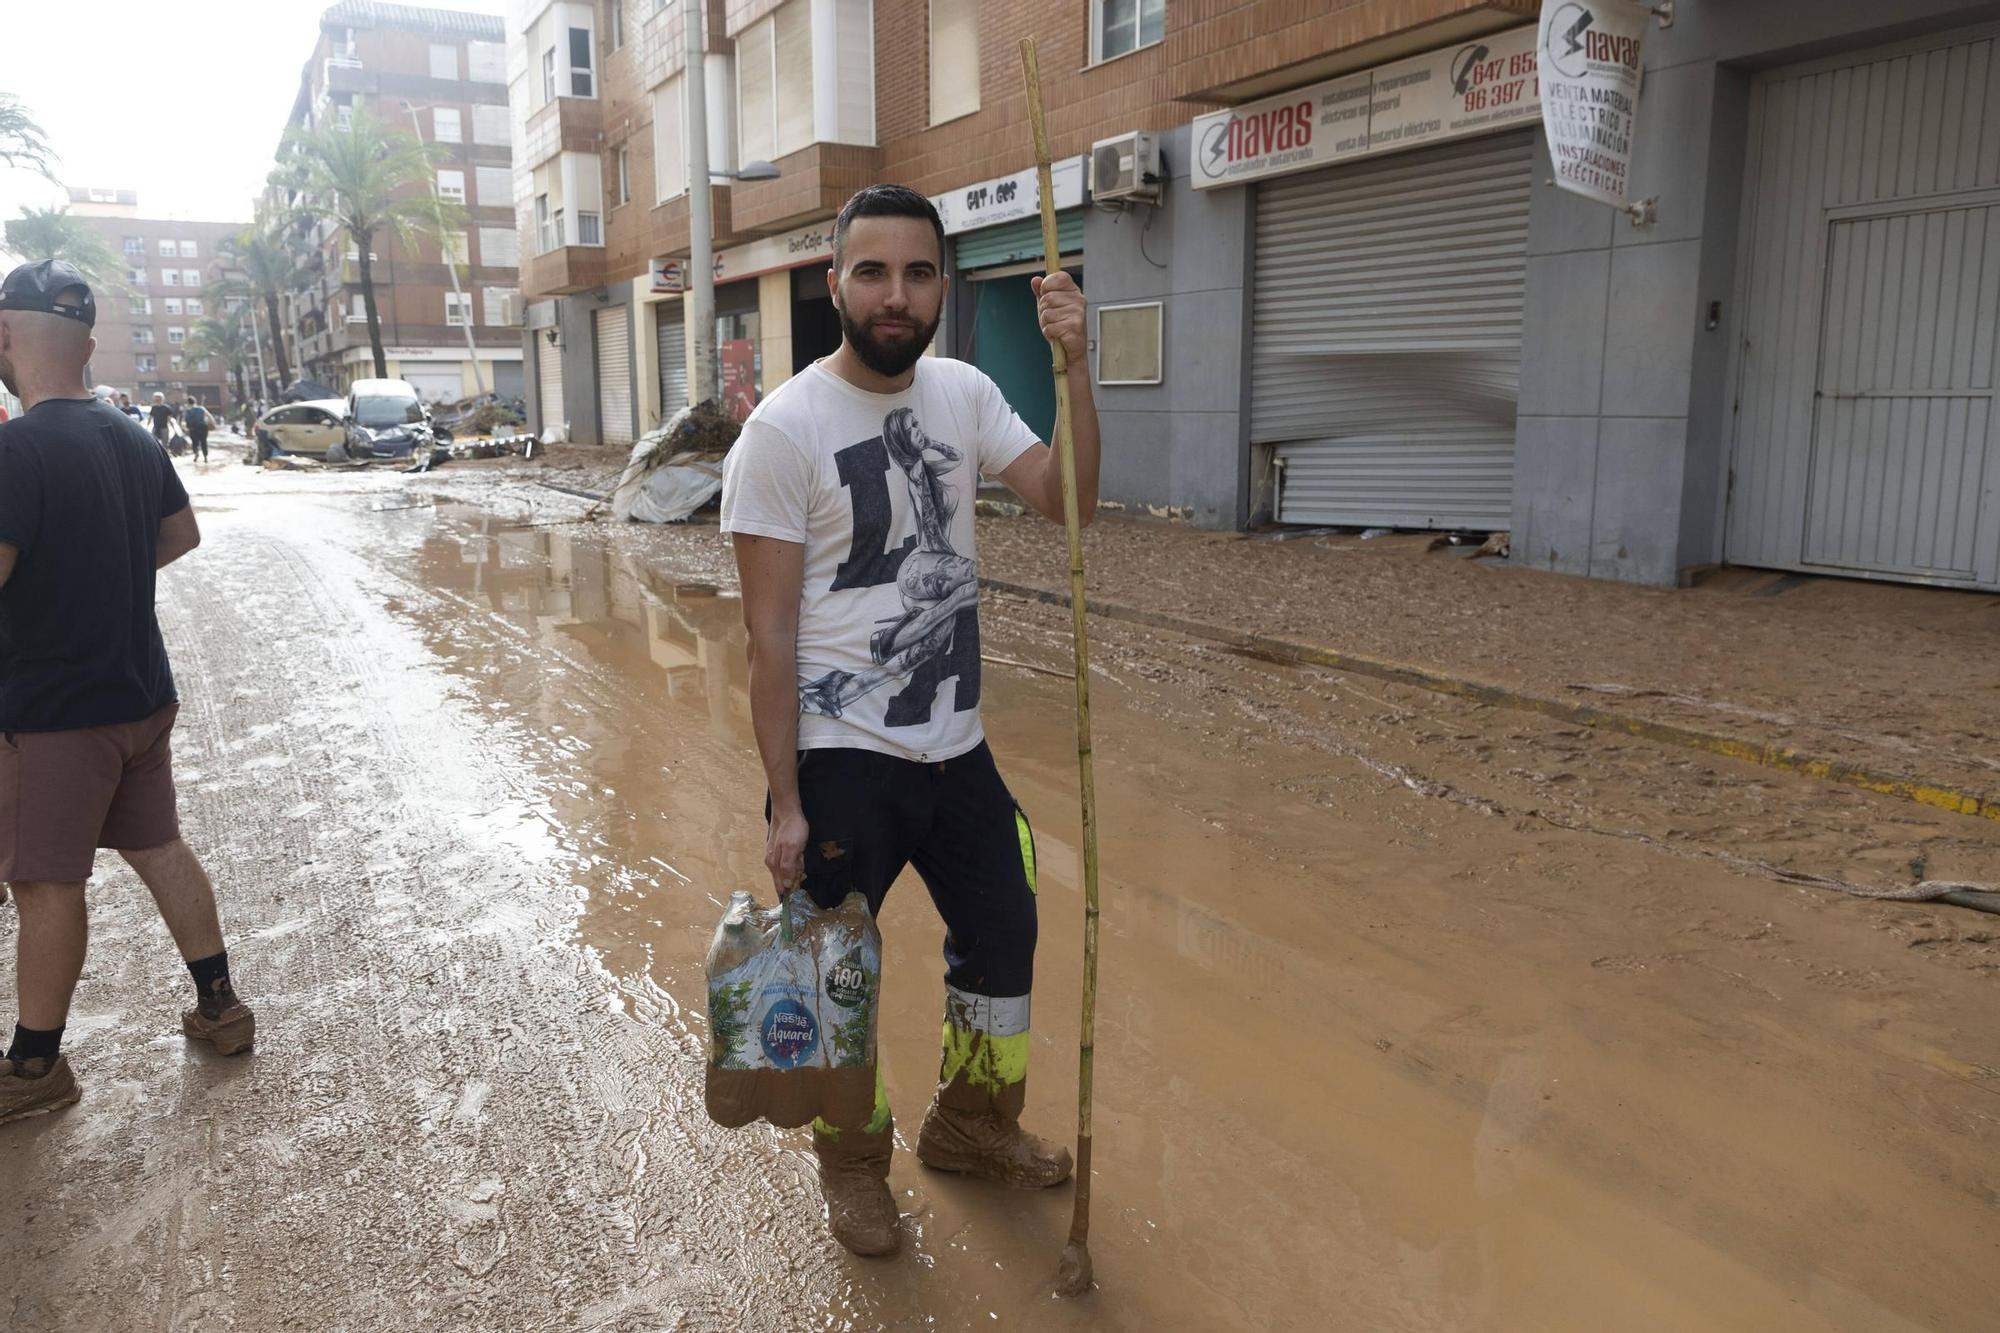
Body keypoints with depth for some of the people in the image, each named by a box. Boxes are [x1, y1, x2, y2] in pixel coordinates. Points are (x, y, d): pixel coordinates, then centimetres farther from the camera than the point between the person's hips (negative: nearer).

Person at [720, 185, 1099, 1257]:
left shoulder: (963, 394, 3)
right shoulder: (784, 428, -14)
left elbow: (1067, 499, -8)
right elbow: (769, 636, -14)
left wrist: (1074, 365, -20)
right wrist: (785, 803, -15)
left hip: (956, 747, 6)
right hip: (840, 762, -6)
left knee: (1003, 934, 19)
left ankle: (970, 1124, 44)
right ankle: (852, 1160, 37)